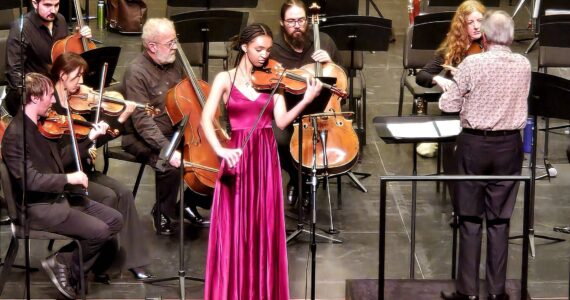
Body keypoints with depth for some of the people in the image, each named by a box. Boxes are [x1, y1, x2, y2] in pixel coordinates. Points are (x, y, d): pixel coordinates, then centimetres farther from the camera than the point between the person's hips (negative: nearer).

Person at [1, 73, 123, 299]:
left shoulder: (41, 125, 8)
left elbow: (60, 158, 17)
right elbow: (28, 179, -28)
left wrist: (89, 139, 9)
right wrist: (69, 178, -25)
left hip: (61, 196, 9)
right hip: (39, 207, -9)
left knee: (114, 220, 3)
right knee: (99, 231, -20)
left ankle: (66, 263, 8)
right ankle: (62, 263, 2)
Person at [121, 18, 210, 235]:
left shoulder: (172, 65, 5)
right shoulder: (137, 72, -19)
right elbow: (142, 120, -25)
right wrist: (166, 148, -35)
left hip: (174, 133, 8)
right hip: (144, 139, -8)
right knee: (170, 165, -32)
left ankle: (189, 204, 10)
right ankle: (163, 213, -6)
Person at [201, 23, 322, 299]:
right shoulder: (225, 79, 2)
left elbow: (282, 121, -3)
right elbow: (206, 119, -9)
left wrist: (307, 100, -18)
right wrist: (220, 150, -25)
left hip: (266, 156, 2)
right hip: (237, 155, -2)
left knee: (265, 227, 4)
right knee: (234, 228, -2)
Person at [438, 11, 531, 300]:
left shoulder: (472, 64, -13)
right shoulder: (523, 65, 0)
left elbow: (448, 105, -7)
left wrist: (449, 89, 13)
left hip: (475, 144, -3)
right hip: (509, 145, 3)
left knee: (470, 218, 5)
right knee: (499, 219, 9)